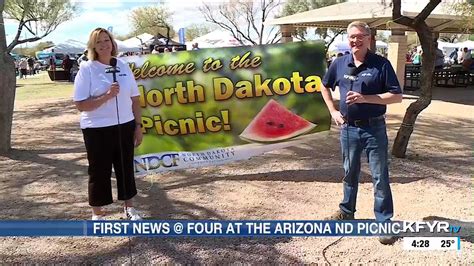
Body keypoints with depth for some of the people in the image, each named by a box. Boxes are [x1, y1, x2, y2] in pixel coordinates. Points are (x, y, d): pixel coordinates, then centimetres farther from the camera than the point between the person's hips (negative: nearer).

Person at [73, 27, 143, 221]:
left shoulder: (123, 66, 4)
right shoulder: (86, 69, -8)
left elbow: (135, 99, 7)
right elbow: (80, 105, -14)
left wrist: (138, 126, 5)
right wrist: (106, 96, -24)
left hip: (125, 126, 4)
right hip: (97, 129, -4)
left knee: (126, 167, 14)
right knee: (99, 171, 7)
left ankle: (129, 207, 32)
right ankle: (97, 214, 25)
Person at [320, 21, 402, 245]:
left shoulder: (381, 64, -8)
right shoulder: (339, 64, 2)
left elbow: (396, 96, -10)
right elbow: (324, 87, 18)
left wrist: (366, 98, -21)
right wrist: (333, 111, 7)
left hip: (374, 128, -3)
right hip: (348, 128, 4)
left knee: (380, 177, 4)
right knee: (350, 173, 18)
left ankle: (384, 222, 15)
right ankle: (347, 211, 35)